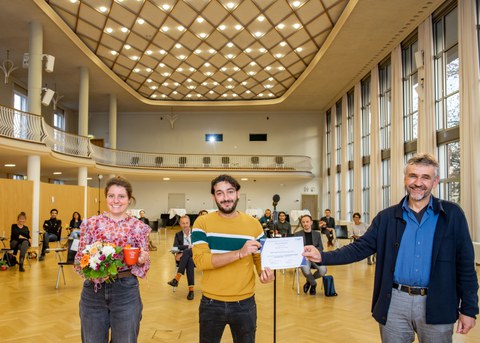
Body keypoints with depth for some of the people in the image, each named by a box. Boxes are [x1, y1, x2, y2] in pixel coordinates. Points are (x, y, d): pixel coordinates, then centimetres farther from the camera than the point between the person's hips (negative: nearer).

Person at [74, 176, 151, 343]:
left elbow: (143, 263, 4)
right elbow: (79, 259, 4)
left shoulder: (138, 227, -2)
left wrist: (143, 260, -18)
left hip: (126, 292, -1)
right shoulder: (91, 223, 0)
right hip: (93, 290, 1)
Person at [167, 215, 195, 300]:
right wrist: (188, 246, -17)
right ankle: (191, 289, -40)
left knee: (187, 252, -37)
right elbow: (175, 247, -5)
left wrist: (183, 253, -18)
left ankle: (177, 278, -41)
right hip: (183, 258, 1)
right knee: (189, 261, -36)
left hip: (194, 256, -1)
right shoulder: (178, 234, 11)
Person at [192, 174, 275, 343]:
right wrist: (240, 253, -29)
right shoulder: (202, 222, -7)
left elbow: (260, 258, 5)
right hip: (211, 303, -1)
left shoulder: (253, 224, -1)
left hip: (245, 303, 1)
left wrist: (265, 272, -18)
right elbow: (200, 260, -19)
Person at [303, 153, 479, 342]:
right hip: (395, 302, 2)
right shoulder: (387, 217, 2)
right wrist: (322, 256, -12)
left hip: (437, 305, -1)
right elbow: (360, 247, 0)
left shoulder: (452, 215, -1)